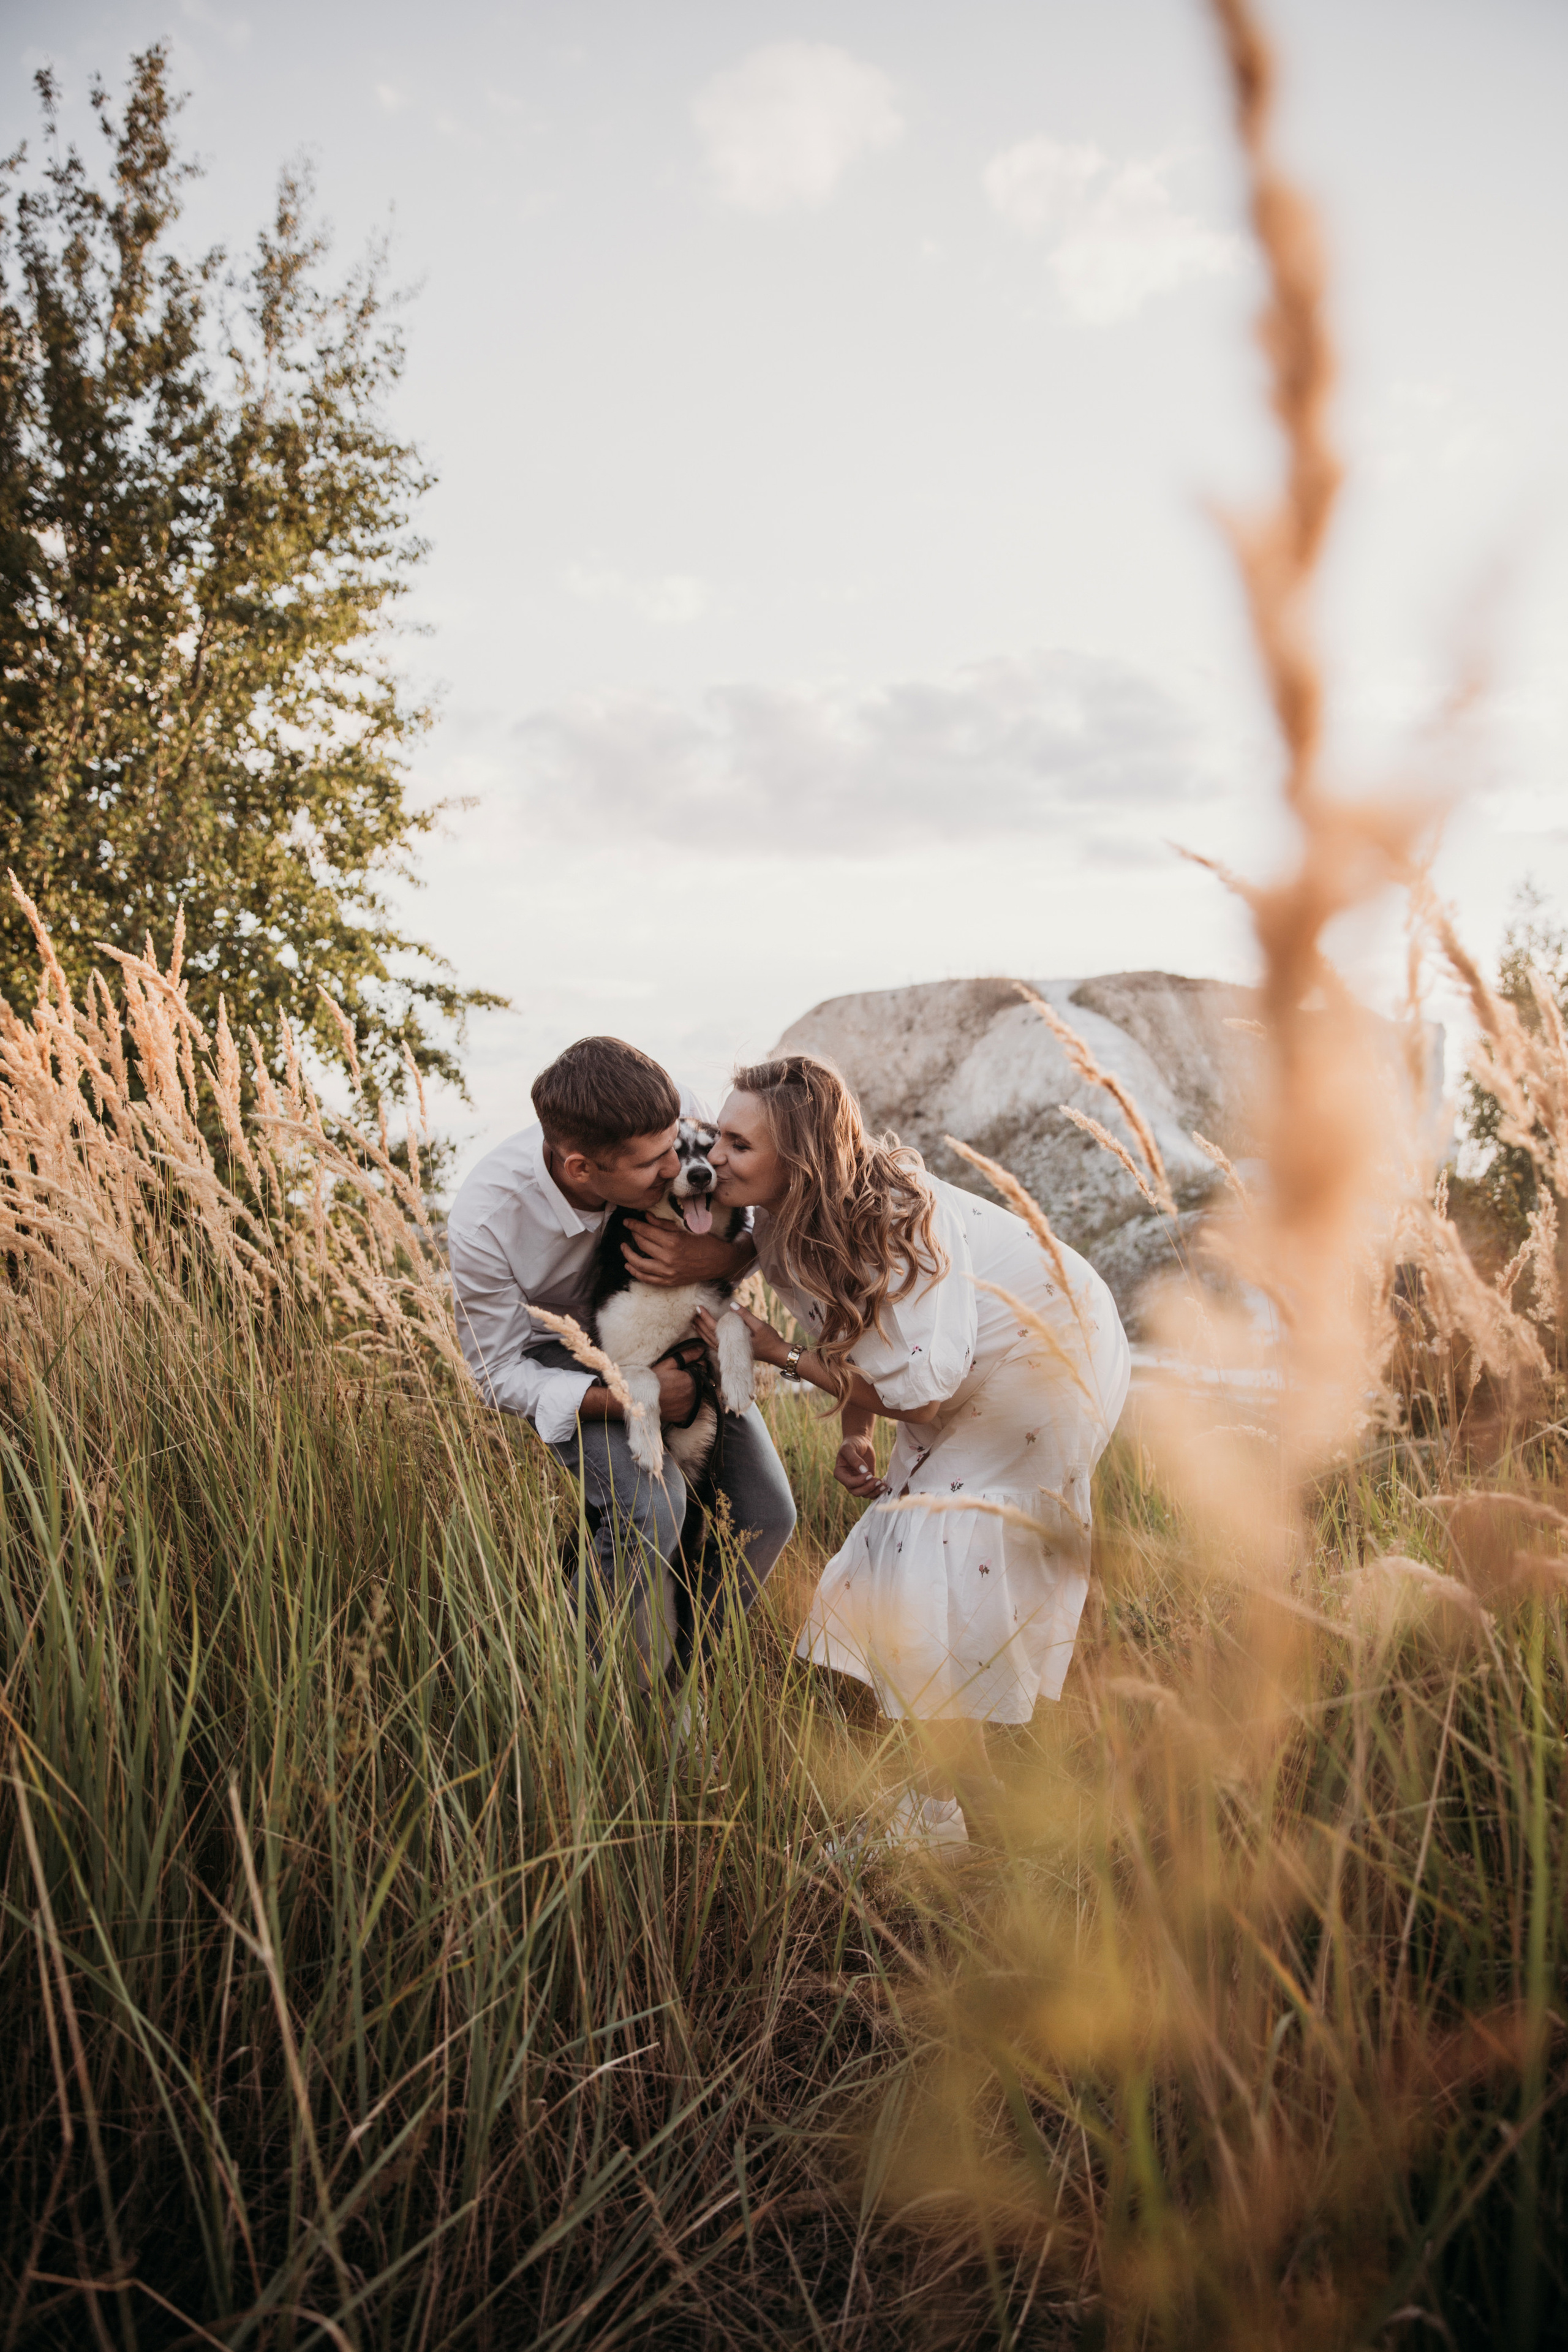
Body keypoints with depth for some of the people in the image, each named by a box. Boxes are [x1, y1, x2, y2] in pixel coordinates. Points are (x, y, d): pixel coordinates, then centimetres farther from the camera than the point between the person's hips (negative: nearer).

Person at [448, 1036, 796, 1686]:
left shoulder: (668, 1112, -30)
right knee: (650, 1501, -29)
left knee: (766, 1512, -5)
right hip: (560, 1353, -4)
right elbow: (500, 1372, -20)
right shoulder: (483, 1227, -35)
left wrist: (721, 1258, -35)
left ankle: (679, 1669, 22)